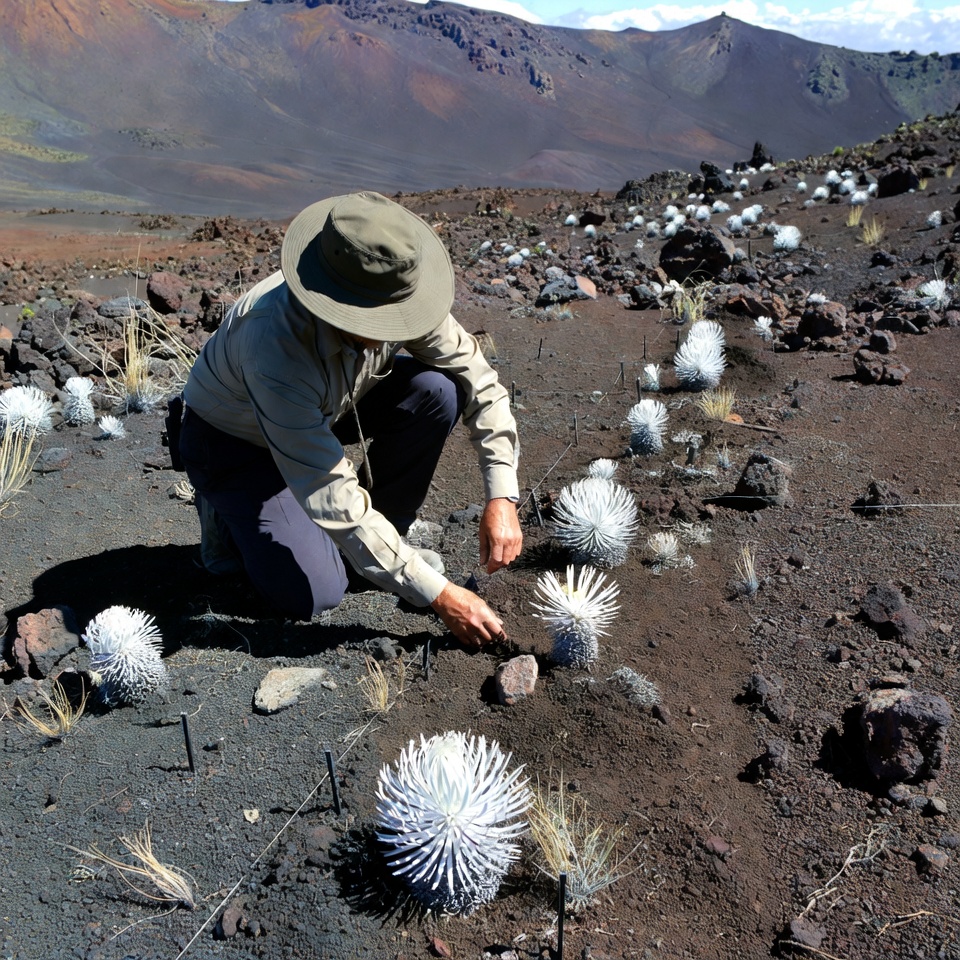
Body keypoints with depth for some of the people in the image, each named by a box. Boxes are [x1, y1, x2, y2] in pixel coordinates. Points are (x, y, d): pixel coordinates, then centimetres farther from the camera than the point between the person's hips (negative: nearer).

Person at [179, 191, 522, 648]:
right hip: (231, 439, -5)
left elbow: (477, 377, -15)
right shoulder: (276, 344, -41)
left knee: (436, 389, -21)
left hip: (323, 409, 5)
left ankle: (384, 537, -2)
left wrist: (502, 498, -26)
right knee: (314, 594, -18)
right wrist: (438, 595, -36)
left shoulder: (394, 290, -25)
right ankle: (228, 514, 11)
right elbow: (332, 500, -39)